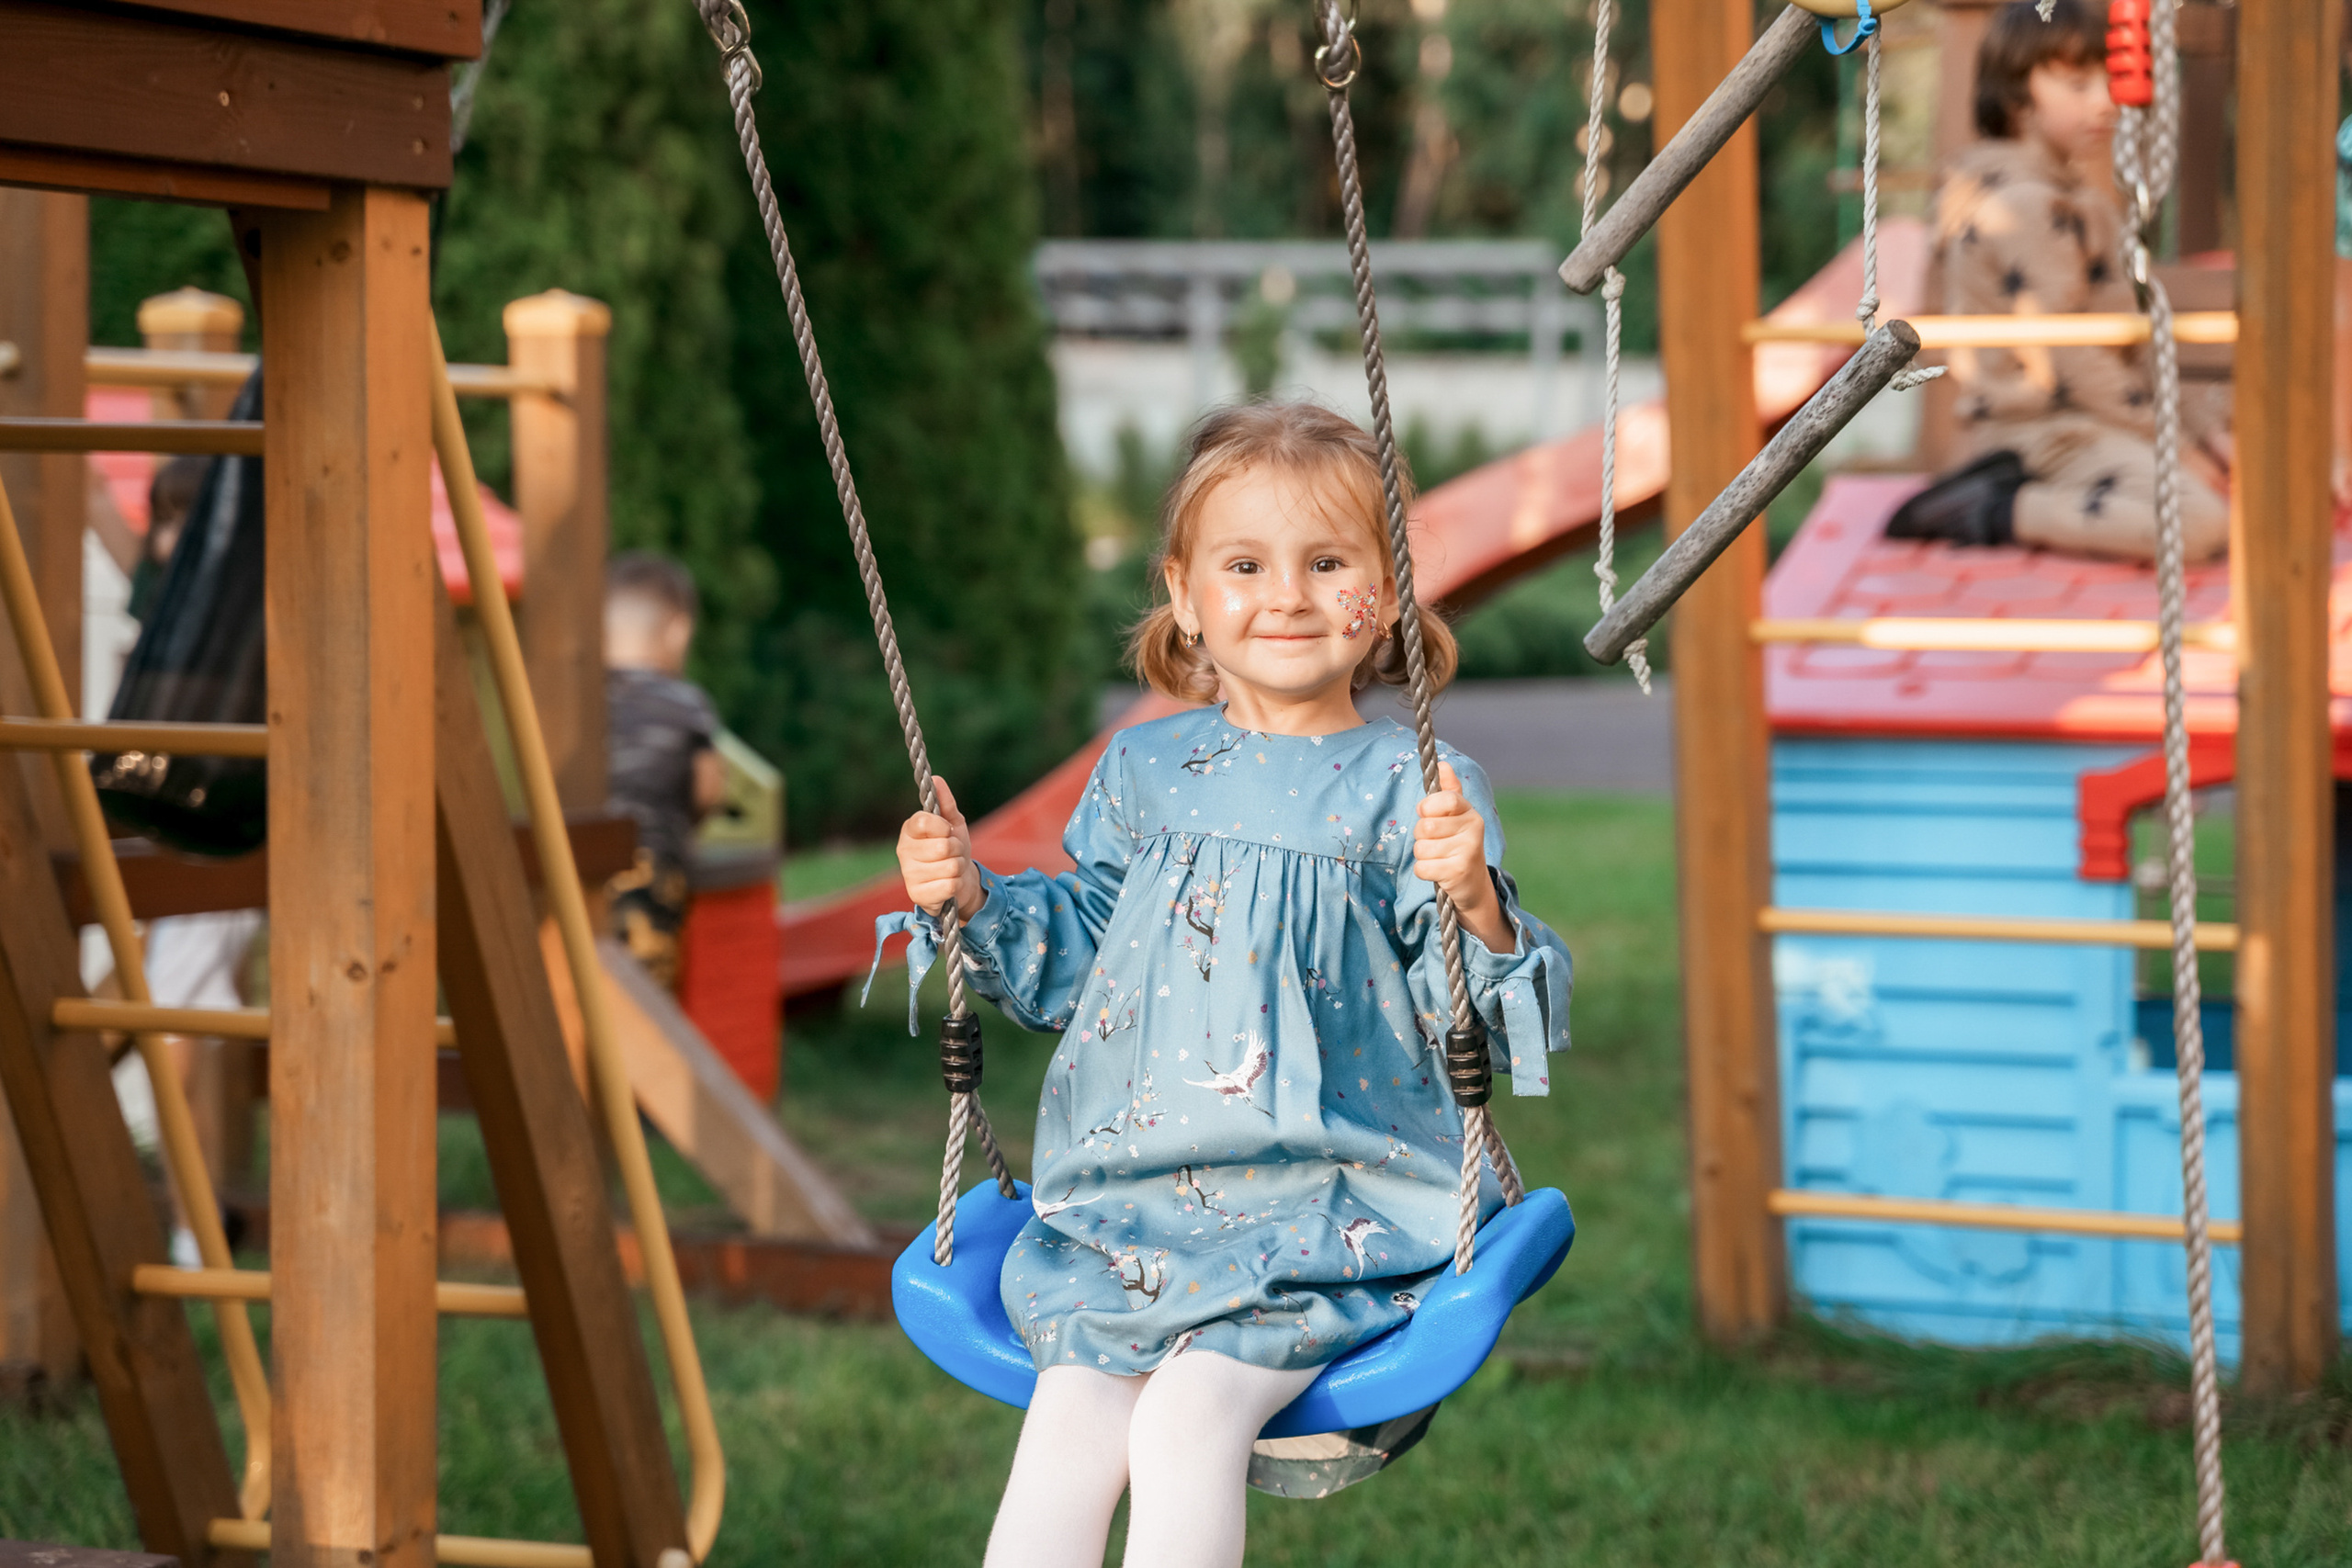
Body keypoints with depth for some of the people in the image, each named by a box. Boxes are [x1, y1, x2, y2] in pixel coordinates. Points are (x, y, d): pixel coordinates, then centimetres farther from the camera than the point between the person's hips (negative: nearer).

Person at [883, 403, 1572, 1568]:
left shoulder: (1414, 792, -2)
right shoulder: (1145, 771, 11)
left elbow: (1478, 1028, -7)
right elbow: (1069, 963, 24)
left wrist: (1472, 904, -25)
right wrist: (971, 902, 8)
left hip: (1327, 1219, -4)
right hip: (1123, 1207, 4)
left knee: (1185, 1420, -24)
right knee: (1066, 1427, -17)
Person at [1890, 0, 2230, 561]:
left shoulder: (2081, 193, 19)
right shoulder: (2025, 204, -15)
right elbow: (2064, 356, -20)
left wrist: (2200, 420, 8)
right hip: (2042, 429, -11)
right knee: (2199, 523, -29)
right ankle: (1995, 512, -17)